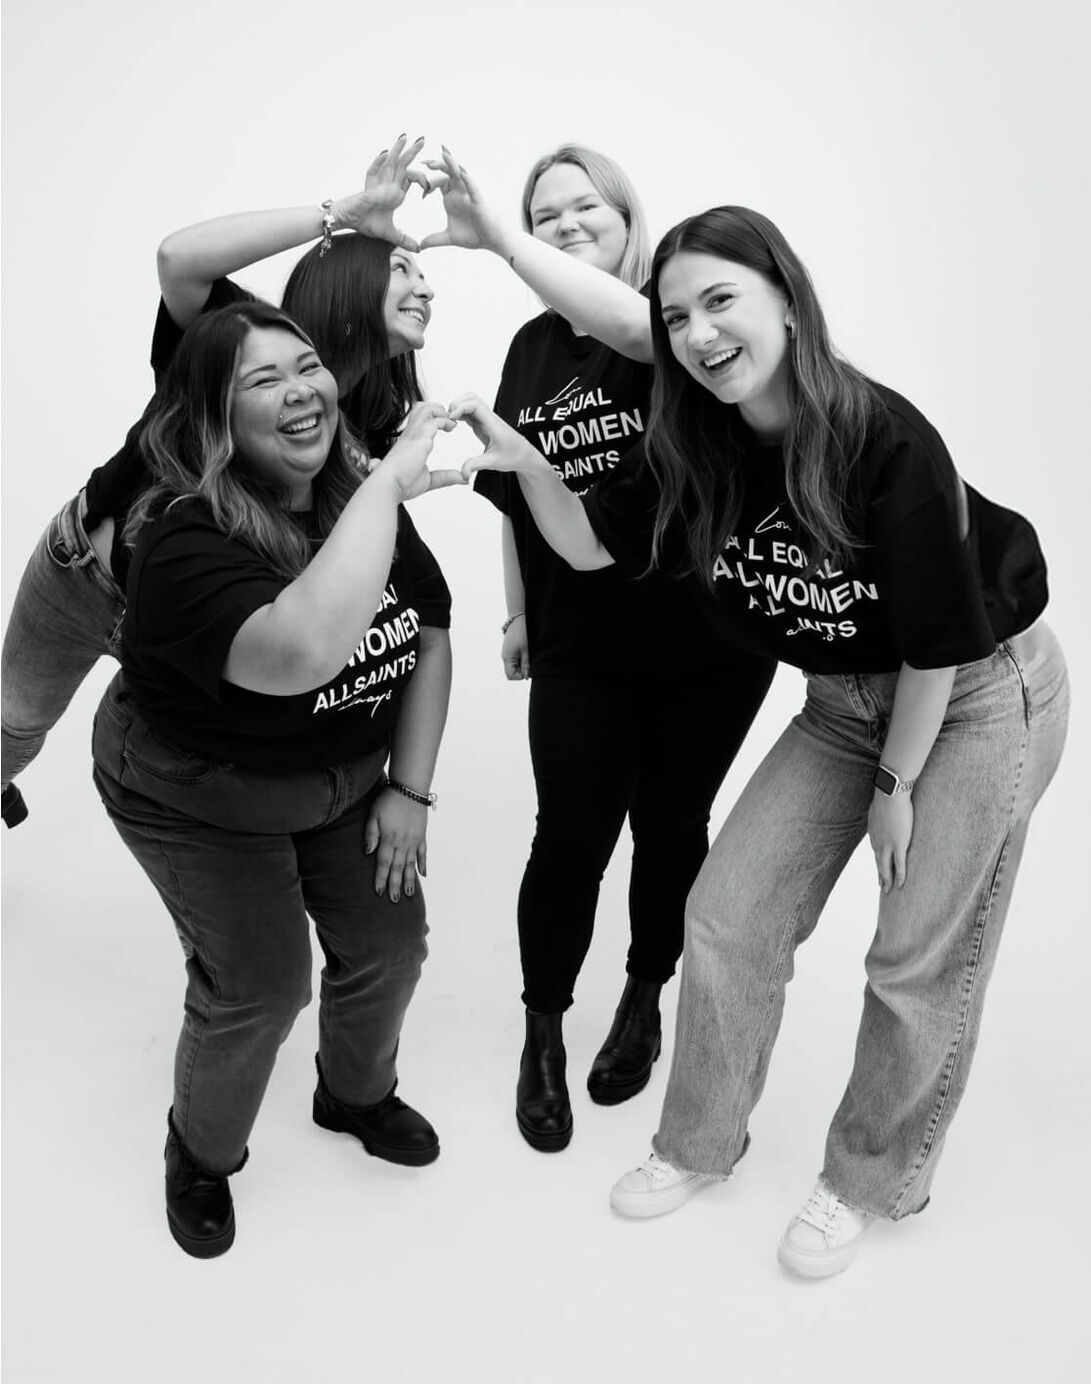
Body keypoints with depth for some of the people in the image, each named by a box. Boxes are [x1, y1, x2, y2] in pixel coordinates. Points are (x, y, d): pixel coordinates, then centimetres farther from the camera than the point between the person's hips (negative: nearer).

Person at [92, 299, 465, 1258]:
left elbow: (430, 638, -1)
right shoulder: (185, 539, -31)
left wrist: (410, 789, -6)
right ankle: (201, 1153, 27)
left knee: (389, 946, 8)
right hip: (201, 800, -5)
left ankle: (356, 1094, 41)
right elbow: (300, 654, -52)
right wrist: (389, 484, -46)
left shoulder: (361, 504, -10)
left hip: (344, 779, 6)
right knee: (262, 986, -6)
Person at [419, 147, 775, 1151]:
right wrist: (517, 614, 15)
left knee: (671, 830, 12)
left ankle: (645, 1002, 38)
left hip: (705, 642, -2)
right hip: (580, 648, 3)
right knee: (570, 840, 2)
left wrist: (494, 236, -36)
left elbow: (628, 322, -32)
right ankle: (543, 1039, 25)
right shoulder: (533, 347, 6)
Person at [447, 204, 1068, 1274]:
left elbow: (940, 637, -21)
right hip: (843, 703, 6)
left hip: (982, 694, -5)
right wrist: (525, 463, -24)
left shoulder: (885, 440, -28)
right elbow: (594, 544, -6)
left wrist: (895, 786, -11)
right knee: (728, 912, 3)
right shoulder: (694, 450, -11)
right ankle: (700, 1144, 25)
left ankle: (873, 1181, 28)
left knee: (920, 961, 2)